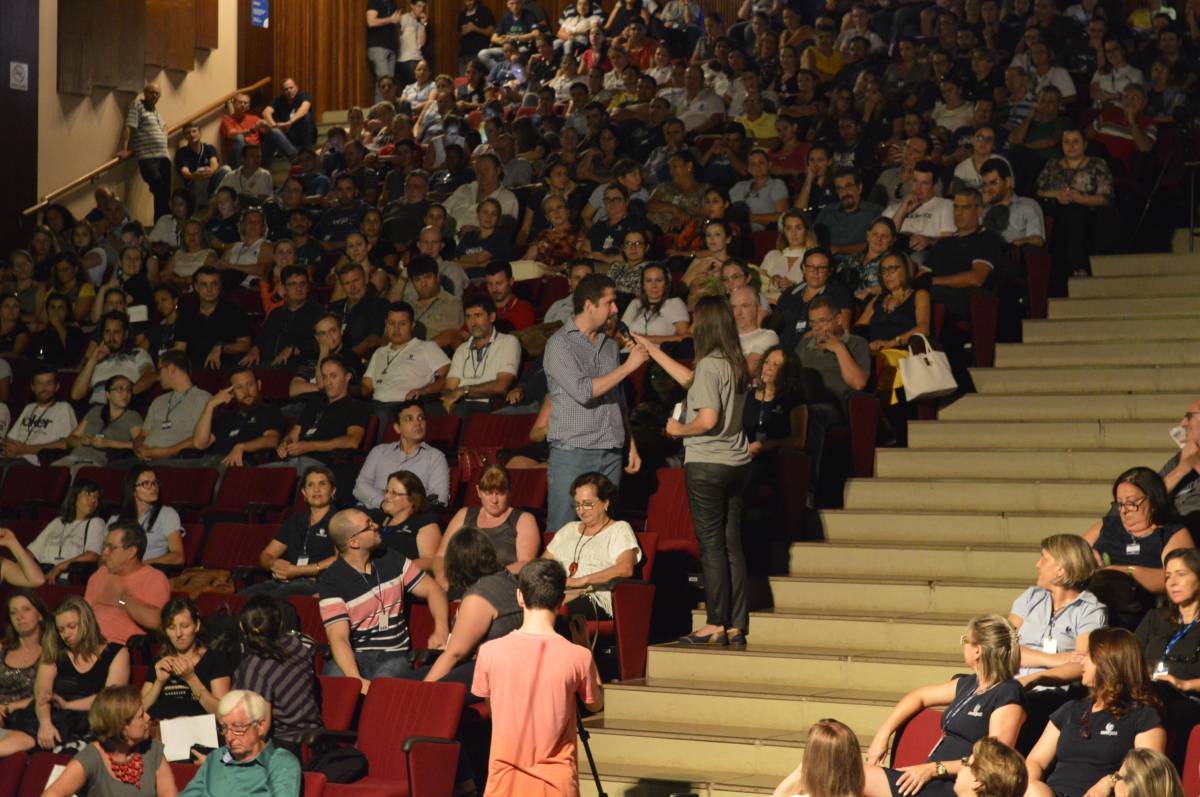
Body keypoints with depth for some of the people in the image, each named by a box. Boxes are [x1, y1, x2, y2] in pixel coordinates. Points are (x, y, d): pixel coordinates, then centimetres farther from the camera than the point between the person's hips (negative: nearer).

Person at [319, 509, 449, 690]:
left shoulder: (392, 560, 8)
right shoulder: (331, 581, -6)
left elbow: (432, 589, 15)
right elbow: (338, 638, -16)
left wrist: (441, 630, -6)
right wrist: (356, 680, -34)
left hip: (394, 656, 2)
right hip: (353, 657, -2)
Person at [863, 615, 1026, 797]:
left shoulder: (1008, 694, -8)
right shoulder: (971, 684, 19)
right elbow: (920, 696, 31)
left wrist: (936, 768, -20)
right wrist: (883, 733, 18)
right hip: (933, 779, 9)